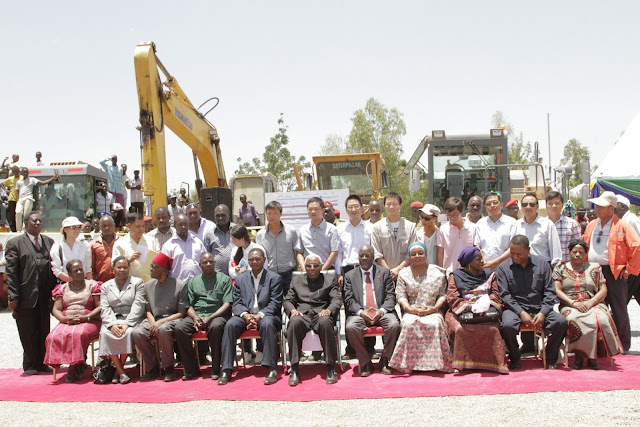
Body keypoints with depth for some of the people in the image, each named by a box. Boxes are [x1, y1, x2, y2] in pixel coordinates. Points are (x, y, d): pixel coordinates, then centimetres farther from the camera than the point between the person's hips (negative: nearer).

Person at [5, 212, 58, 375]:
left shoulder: (49, 242, 14)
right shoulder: (15, 243, 1)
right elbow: (11, 272, -4)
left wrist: (54, 291, 4)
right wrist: (13, 296, -11)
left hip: (45, 297, 4)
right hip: (26, 297, -3)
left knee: (44, 331, 8)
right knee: (28, 332, 4)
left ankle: (41, 363, 19)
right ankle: (30, 365, 16)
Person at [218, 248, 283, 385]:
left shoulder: (274, 278, 7)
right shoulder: (240, 278, 17)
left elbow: (275, 303, -2)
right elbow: (237, 303, 10)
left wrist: (259, 316, -18)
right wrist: (245, 315, -13)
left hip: (265, 315, -3)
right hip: (245, 315, 3)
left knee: (267, 324, -37)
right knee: (230, 325, -28)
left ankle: (271, 369, -35)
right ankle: (226, 370, -27)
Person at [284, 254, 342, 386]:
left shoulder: (330, 279, 19)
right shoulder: (297, 280, 25)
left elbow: (337, 300, 7)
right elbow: (287, 300, 16)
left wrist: (329, 310, -16)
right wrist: (292, 310, -8)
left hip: (321, 314, -1)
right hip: (302, 314, 1)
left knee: (325, 322, -38)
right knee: (295, 322, -36)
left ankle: (331, 369, -30)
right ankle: (294, 369, -33)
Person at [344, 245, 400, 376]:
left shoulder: (384, 272, 13)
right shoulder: (350, 275, 13)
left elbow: (391, 296, 5)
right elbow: (349, 300, 4)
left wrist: (381, 311, -14)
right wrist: (361, 312, -14)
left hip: (382, 312, 0)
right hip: (360, 314, 0)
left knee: (394, 325, -31)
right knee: (350, 327, -32)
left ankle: (385, 360, -9)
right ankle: (366, 363, -13)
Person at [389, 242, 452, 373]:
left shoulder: (437, 272, 11)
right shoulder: (403, 273, 13)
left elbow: (443, 294, 6)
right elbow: (400, 296, 4)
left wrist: (435, 308, -12)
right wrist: (411, 309, -14)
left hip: (432, 312, -1)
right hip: (411, 312, 1)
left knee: (435, 323, -34)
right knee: (408, 324, -32)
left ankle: (435, 362, -26)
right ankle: (410, 363, -25)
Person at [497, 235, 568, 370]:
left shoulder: (542, 264, 8)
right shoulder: (503, 268, 4)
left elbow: (550, 291, 5)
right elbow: (504, 295, -3)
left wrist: (542, 313, -10)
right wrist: (521, 313, -15)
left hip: (540, 309, 2)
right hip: (515, 308, -2)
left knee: (561, 322, -24)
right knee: (508, 325, -34)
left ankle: (550, 361, -4)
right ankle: (515, 361, -7)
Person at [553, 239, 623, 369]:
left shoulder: (594, 268, 18)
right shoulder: (561, 268, 14)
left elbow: (603, 290, 10)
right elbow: (557, 290, 2)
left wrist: (591, 302, -10)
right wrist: (573, 303, -13)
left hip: (593, 304, 1)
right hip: (569, 305, -1)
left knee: (602, 319, -34)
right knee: (574, 320, -38)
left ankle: (593, 356, -21)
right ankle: (579, 355, -23)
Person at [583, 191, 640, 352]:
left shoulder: (622, 226, -6)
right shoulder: (592, 225, 13)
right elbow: (584, 246, 22)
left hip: (614, 272, -6)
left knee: (618, 310, 1)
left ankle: (623, 344, 12)